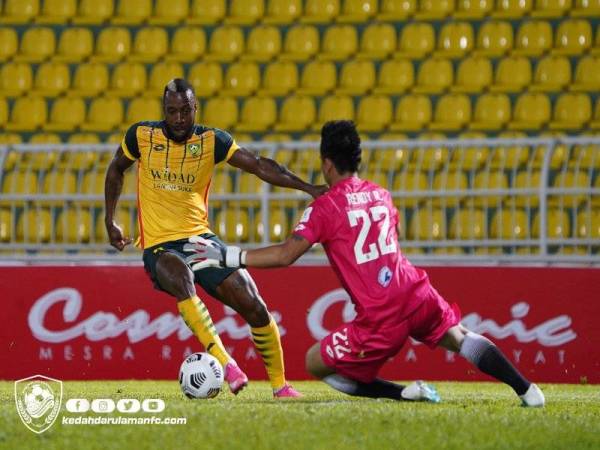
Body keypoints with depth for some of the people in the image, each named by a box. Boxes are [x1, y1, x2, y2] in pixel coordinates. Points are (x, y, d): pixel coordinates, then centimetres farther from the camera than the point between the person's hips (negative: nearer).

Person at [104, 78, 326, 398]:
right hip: (159, 246, -3)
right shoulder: (141, 136, -3)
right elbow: (116, 170, 16)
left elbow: (259, 166, -7)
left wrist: (308, 188, -17)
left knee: (254, 306, -6)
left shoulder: (211, 141, -2)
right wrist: (110, 221, 14)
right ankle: (225, 363, -41)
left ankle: (279, 385, 12)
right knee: (180, 277, -39)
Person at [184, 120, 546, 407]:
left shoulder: (324, 207, -5)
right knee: (459, 338, 30)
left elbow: (284, 255, -13)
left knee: (316, 364, 10)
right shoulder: (380, 194, 14)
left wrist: (226, 256, -8)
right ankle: (526, 389, 15)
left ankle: (404, 392, -1)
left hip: (380, 320, -6)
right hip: (417, 295, 6)